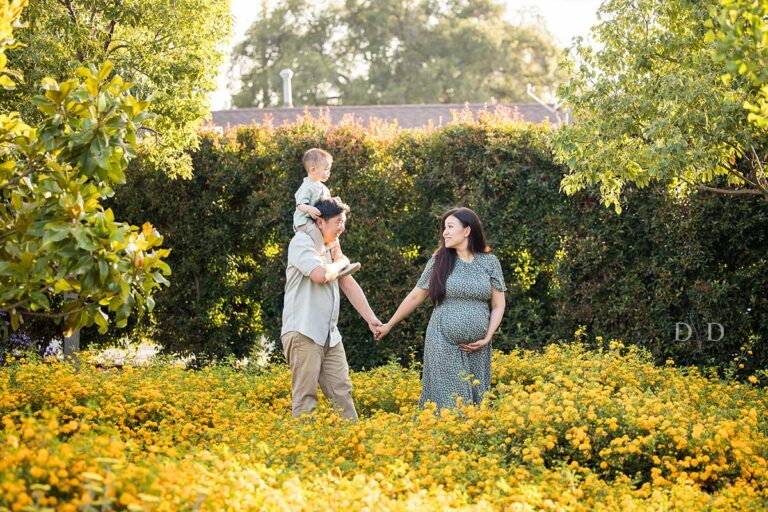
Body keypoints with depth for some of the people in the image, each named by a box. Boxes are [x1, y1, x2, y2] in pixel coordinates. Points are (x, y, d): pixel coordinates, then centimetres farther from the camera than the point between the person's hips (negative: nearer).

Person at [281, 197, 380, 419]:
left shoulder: (331, 247, 21)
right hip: (303, 332, -8)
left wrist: (371, 318, 15)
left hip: (329, 335, 8)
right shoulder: (302, 241, -7)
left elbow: (349, 284, 22)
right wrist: (341, 262, -1)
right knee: (305, 397, -10)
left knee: (342, 393, 4)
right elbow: (320, 274, -22)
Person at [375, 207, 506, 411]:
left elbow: (498, 306, 7)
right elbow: (415, 296, 12)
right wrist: (389, 325, 16)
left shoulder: (489, 262, 3)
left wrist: (487, 338, -5)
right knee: (449, 402, -5)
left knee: (476, 401, 0)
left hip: (477, 349, 1)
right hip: (443, 345, -1)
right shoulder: (439, 261, 3)